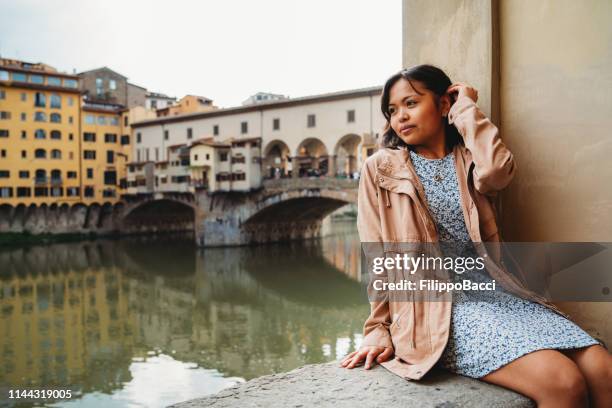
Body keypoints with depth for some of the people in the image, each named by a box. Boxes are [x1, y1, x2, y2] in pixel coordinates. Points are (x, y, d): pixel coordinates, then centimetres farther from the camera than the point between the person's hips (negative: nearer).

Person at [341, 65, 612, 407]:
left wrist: (467, 108, 2)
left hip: (493, 289, 4)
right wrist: (379, 329, 3)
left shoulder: (468, 160, 17)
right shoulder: (380, 169, 8)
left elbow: (497, 170, -10)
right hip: (435, 304, -4)